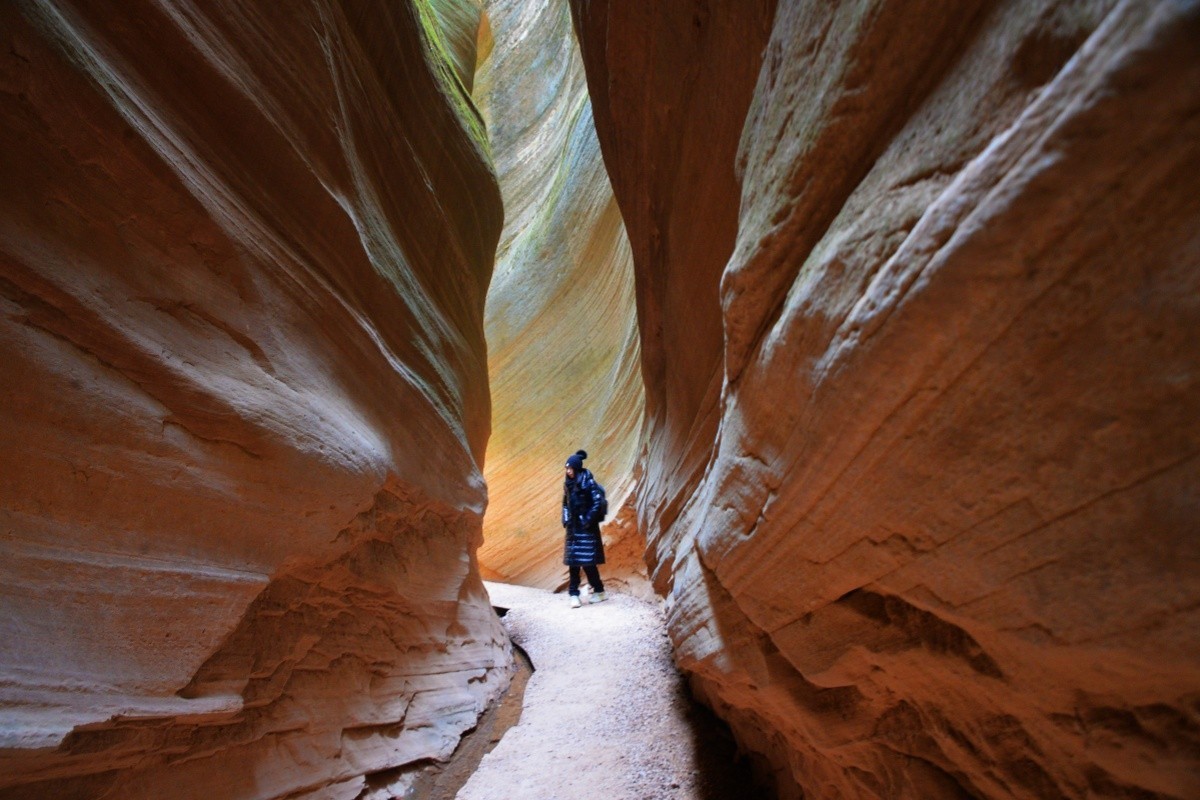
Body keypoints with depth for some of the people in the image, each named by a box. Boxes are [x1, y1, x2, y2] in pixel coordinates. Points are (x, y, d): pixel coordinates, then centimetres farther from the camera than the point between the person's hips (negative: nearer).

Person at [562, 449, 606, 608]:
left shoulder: (588, 481, -11)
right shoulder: (568, 483, 9)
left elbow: (597, 502, -14)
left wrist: (588, 520, -16)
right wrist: (566, 520, 6)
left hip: (586, 528, -6)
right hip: (573, 527, 6)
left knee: (587, 561, -2)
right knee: (573, 561, 4)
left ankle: (599, 591, 14)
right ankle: (574, 595, 9)